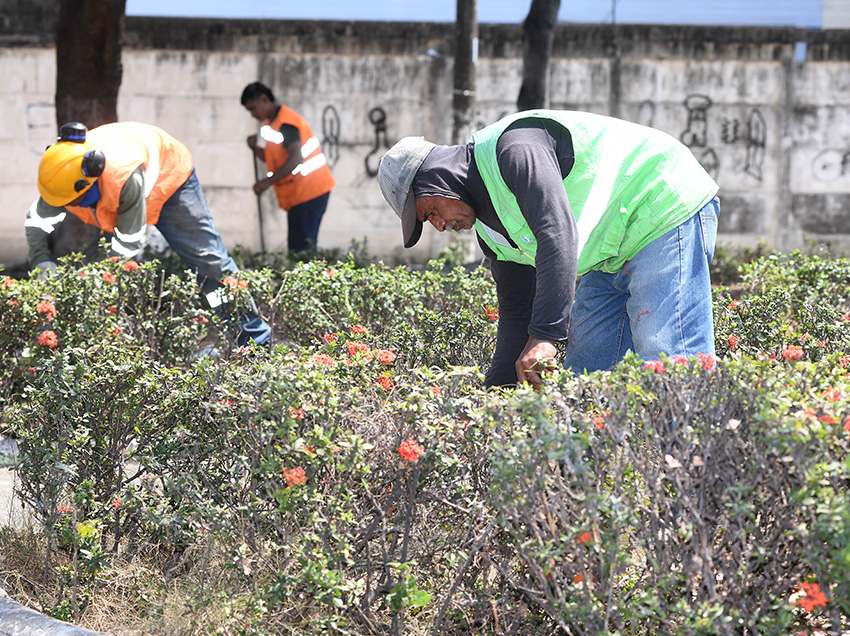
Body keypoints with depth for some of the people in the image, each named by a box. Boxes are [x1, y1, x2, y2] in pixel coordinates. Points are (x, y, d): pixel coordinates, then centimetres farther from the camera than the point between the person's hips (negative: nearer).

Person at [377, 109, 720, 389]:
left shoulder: (514, 149, -22)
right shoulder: (490, 225, 10)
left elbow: (558, 235, -34)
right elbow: (517, 312, 14)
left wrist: (544, 336, -38)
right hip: (613, 255, 11)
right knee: (586, 373, 4)